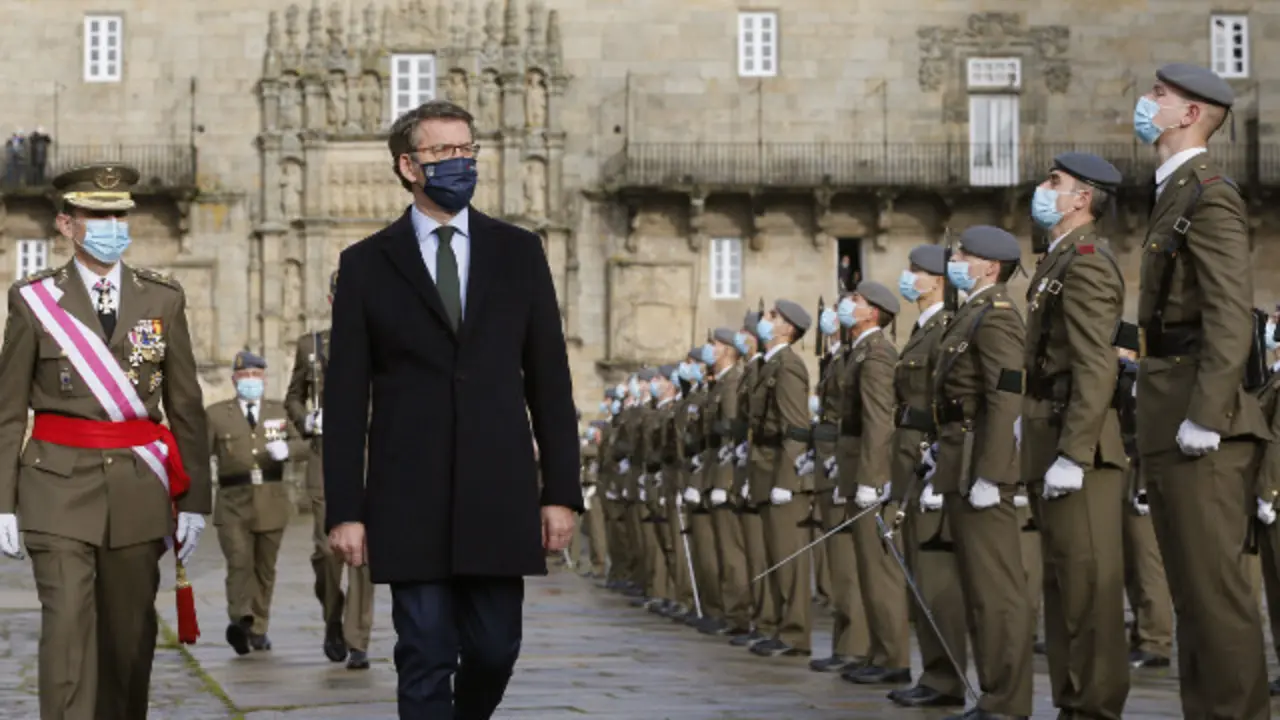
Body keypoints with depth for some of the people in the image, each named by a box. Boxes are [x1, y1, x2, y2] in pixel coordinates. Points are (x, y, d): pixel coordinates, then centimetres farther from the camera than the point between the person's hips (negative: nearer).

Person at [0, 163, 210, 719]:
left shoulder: (163, 299, 7)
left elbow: (187, 407, 8)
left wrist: (195, 501, 3)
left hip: (139, 488, 2)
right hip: (59, 485, -2)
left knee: (130, 634, 7)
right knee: (67, 626, -11)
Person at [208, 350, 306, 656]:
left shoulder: (278, 411, 13)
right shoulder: (216, 414, 5)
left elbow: (301, 443, 12)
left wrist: (286, 448, -11)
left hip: (271, 504, 3)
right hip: (234, 504, -3)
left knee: (265, 568, 10)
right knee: (239, 563, -17)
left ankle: (258, 629, 20)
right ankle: (241, 620, -24)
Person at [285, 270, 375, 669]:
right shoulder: (310, 345, 11)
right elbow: (293, 396, 18)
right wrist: (305, 421, -2)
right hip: (326, 459, 1)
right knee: (327, 547, -3)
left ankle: (357, 642, -2)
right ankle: (332, 618, 26)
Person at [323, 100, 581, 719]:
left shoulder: (518, 252, 9)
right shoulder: (366, 264, 4)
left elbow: (549, 380, 8)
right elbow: (346, 398, 2)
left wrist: (561, 492, 1)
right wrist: (345, 510, -4)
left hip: (500, 493, 2)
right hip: (411, 499, -2)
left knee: (494, 649, 6)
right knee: (425, 658, -1)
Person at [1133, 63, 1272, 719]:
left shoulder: (1210, 195, -11)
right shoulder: (1174, 193, 19)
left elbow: (1232, 315, -19)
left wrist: (1204, 416, -24)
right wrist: (1162, 418, 18)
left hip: (1199, 410, -10)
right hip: (1168, 417, 10)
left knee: (1213, 579, -8)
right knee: (1190, 582, 13)